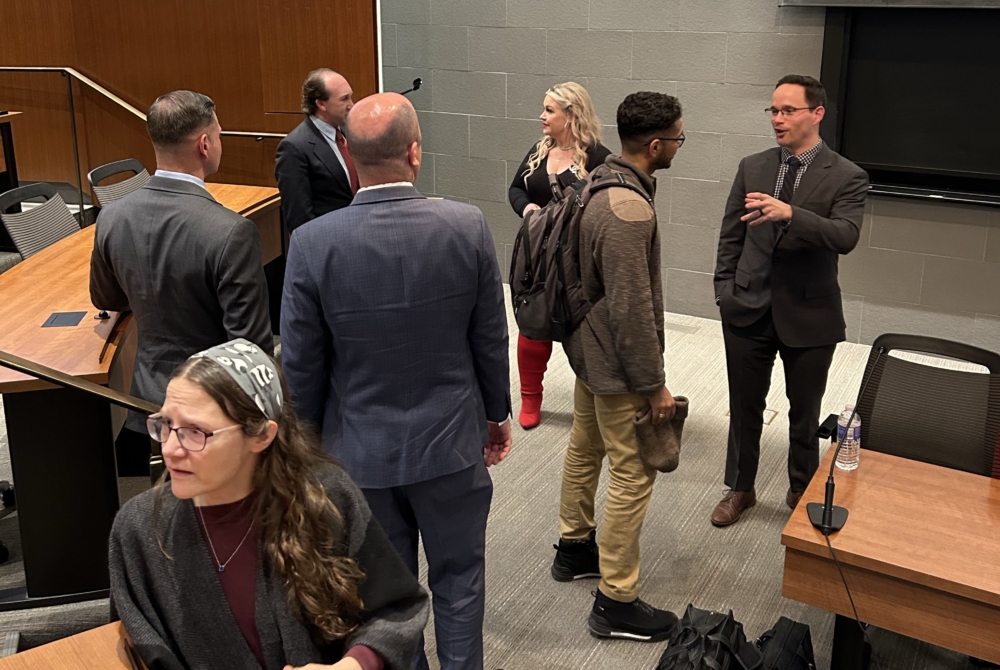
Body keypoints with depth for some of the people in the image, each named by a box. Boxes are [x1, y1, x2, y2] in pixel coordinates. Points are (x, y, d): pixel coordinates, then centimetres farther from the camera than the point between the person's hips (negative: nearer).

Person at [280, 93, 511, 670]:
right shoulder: (468, 226, -16)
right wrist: (497, 414, 11)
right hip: (451, 443, 0)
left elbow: (302, 366, -8)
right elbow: (491, 340, -6)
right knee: (459, 579, 20)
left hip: (360, 450, 0)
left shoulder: (313, 243, -17)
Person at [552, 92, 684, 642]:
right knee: (633, 475, 0)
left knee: (585, 448, 22)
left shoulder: (601, 181, 3)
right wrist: (655, 385, -18)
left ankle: (574, 547, 41)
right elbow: (632, 310, -27)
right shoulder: (629, 212, -28)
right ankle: (616, 601, 11)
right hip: (618, 366, -10)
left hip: (589, 349, 10)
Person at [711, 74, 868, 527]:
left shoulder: (846, 177, -8)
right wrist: (725, 291, 1)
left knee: (804, 413, 14)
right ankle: (740, 489, 32)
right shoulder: (752, 168, 3)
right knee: (744, 408, 14)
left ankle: (801, 492, 35)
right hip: (749, 311, 3)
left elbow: (846, 236, -23)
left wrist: (790, 213, -37)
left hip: (809, 315, -2)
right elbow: (730, 236, 8)